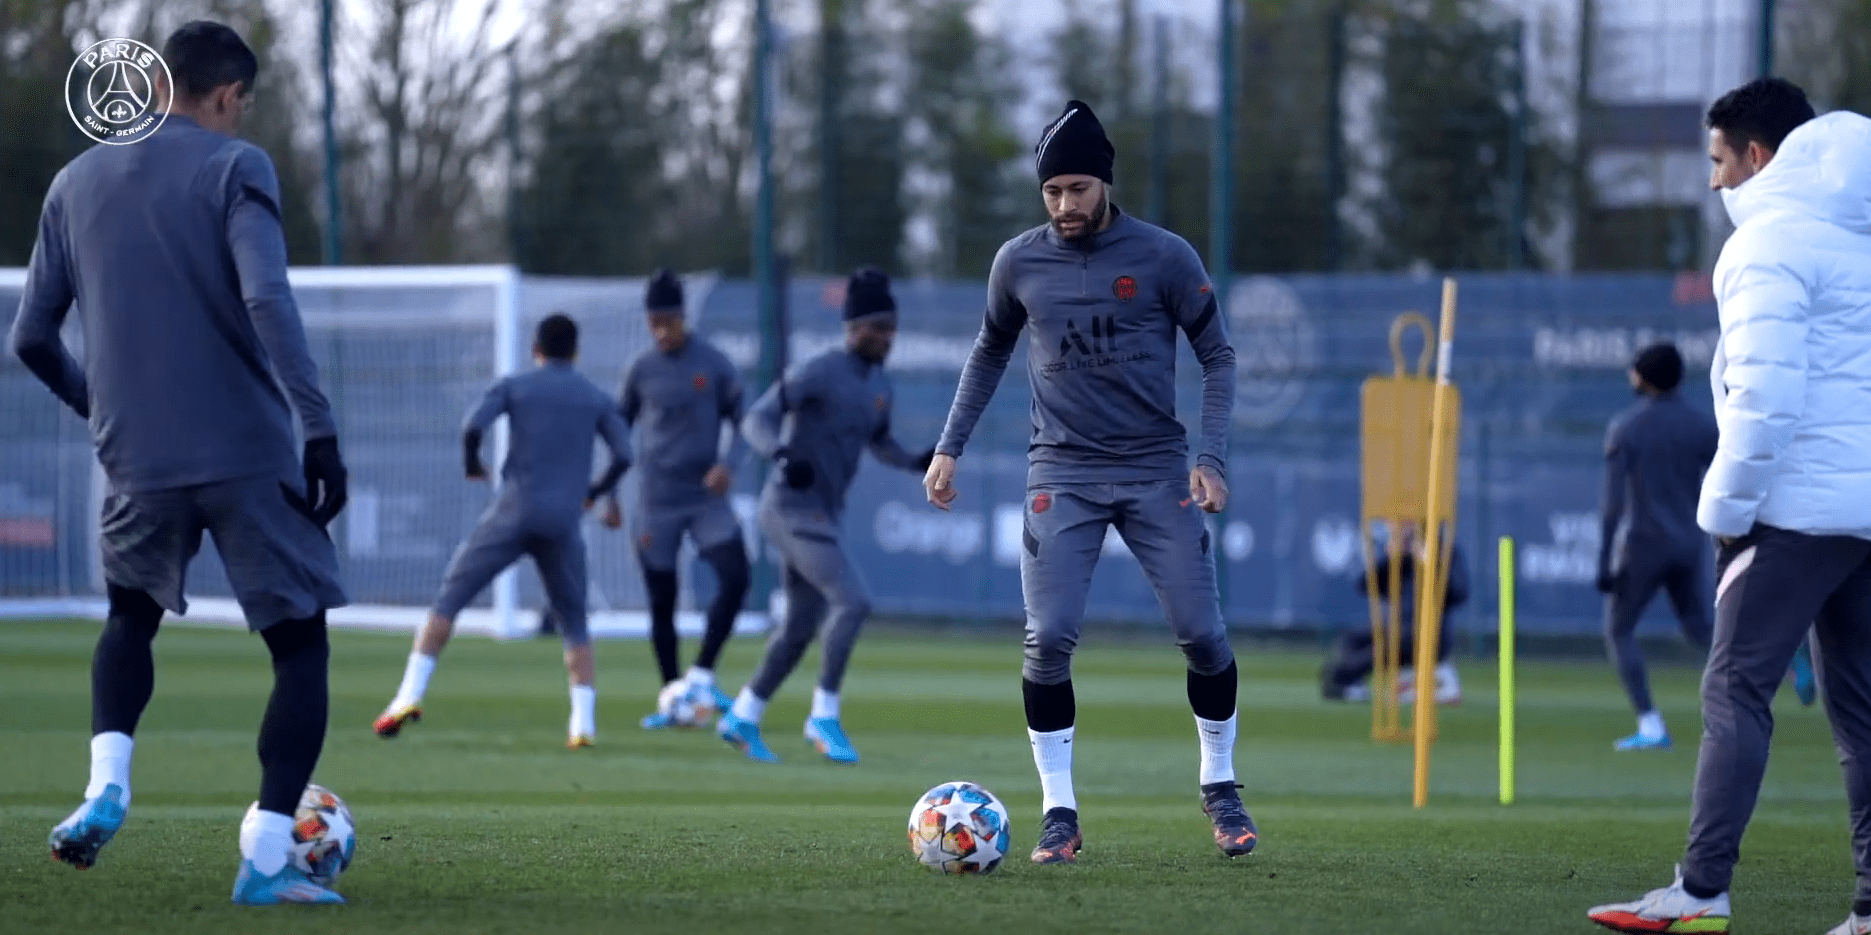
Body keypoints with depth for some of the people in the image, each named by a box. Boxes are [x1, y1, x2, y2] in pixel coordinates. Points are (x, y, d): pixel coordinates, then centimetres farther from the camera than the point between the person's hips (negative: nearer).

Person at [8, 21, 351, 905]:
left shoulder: (76, 183, 11)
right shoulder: (235, 168, -4)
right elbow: (267, 300, -19)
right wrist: (320, 428, -19)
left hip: (137, 460, 4)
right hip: (249, 457, -4)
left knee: (132, 617, 29)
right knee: (299, 644, 6)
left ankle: (106, 789, 7)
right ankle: (266, 856, -4)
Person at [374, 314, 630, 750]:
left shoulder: (513, 386, 7)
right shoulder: (596, 398, 13)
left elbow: (472, 426, -10)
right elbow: (624, 455, 2)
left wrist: (471, 465, 10)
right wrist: (595, 491, 19)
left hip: (513, 513, -2)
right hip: (564, 521, 2)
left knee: (448, 600, 5)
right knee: (574, 625, 14)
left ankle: (410, 695, -9)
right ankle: (584, 721, -2)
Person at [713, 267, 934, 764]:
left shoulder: (878, 384, 10)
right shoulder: (817, 372, -16)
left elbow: (880, 443, 26)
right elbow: (755, 420, -19)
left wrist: (916, 462, 5)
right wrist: (783, 455, -39)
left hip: (821, 514, 9)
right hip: (792, 511, -9)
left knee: (802, 625, 14)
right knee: (853, 602, -19)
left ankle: (742, 720, 28)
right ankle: (824, 716, -8)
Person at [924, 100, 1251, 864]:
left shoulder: (1164, 257, -4)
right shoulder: (1019, 263, 2)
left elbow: (1217, 356, 3)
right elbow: (989, 353, 19)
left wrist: (1211, 456, -8)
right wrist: (950, 446, 13)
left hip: (1157, 470, -1)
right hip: (1062, 472, 1)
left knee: (1202, 636, -3)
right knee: (1049, 639, -12)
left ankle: (1220, 788, 19)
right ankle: (1059, 814, -2)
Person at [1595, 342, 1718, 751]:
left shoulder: (1624, 428, -8)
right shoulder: (1704, 425, 2)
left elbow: (1613, 501, -12)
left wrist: (1605, 562, -11)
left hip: (1643, 547, -4)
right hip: (1690, 545, 4)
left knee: (1619, 631, 12)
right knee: (1700, 629, 14)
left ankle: (1650, 725, -1)